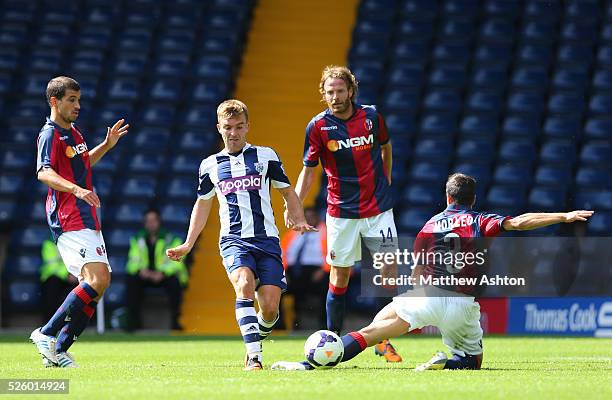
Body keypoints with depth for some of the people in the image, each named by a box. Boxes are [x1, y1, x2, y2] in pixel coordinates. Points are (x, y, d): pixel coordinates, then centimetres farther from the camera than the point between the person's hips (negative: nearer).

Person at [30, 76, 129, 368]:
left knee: (95, 283, 5)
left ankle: (57, 350, 6)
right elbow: (44, 173, -27)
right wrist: (76, 189, -41)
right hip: (69, 221, -10)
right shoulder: (50, 135, -10)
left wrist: (107, 145, 24)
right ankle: (47, 333, -17)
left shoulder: (73, 132, 19)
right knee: (98, 278, -21)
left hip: (86, 222, 10)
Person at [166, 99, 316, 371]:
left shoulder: (265, 155, 10)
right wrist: (188, 244, 23)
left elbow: (288, 192, 17)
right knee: (244, 285, -30)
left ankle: (256, 337, 24)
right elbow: (203, 204, 27)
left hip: (267, 239, 0)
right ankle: (254, 356, -31)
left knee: (270, 307, -10)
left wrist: (299, 220, -1)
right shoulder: (210, 165, 14)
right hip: (233, 240, 0)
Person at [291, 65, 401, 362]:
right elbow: (308, 170, -1)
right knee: (339, 276, 1)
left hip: (378, 209, 1)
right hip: (340, 212, -1)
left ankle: (382, 341, 7)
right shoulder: (317, 126, -6)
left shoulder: (371, 116, -2)